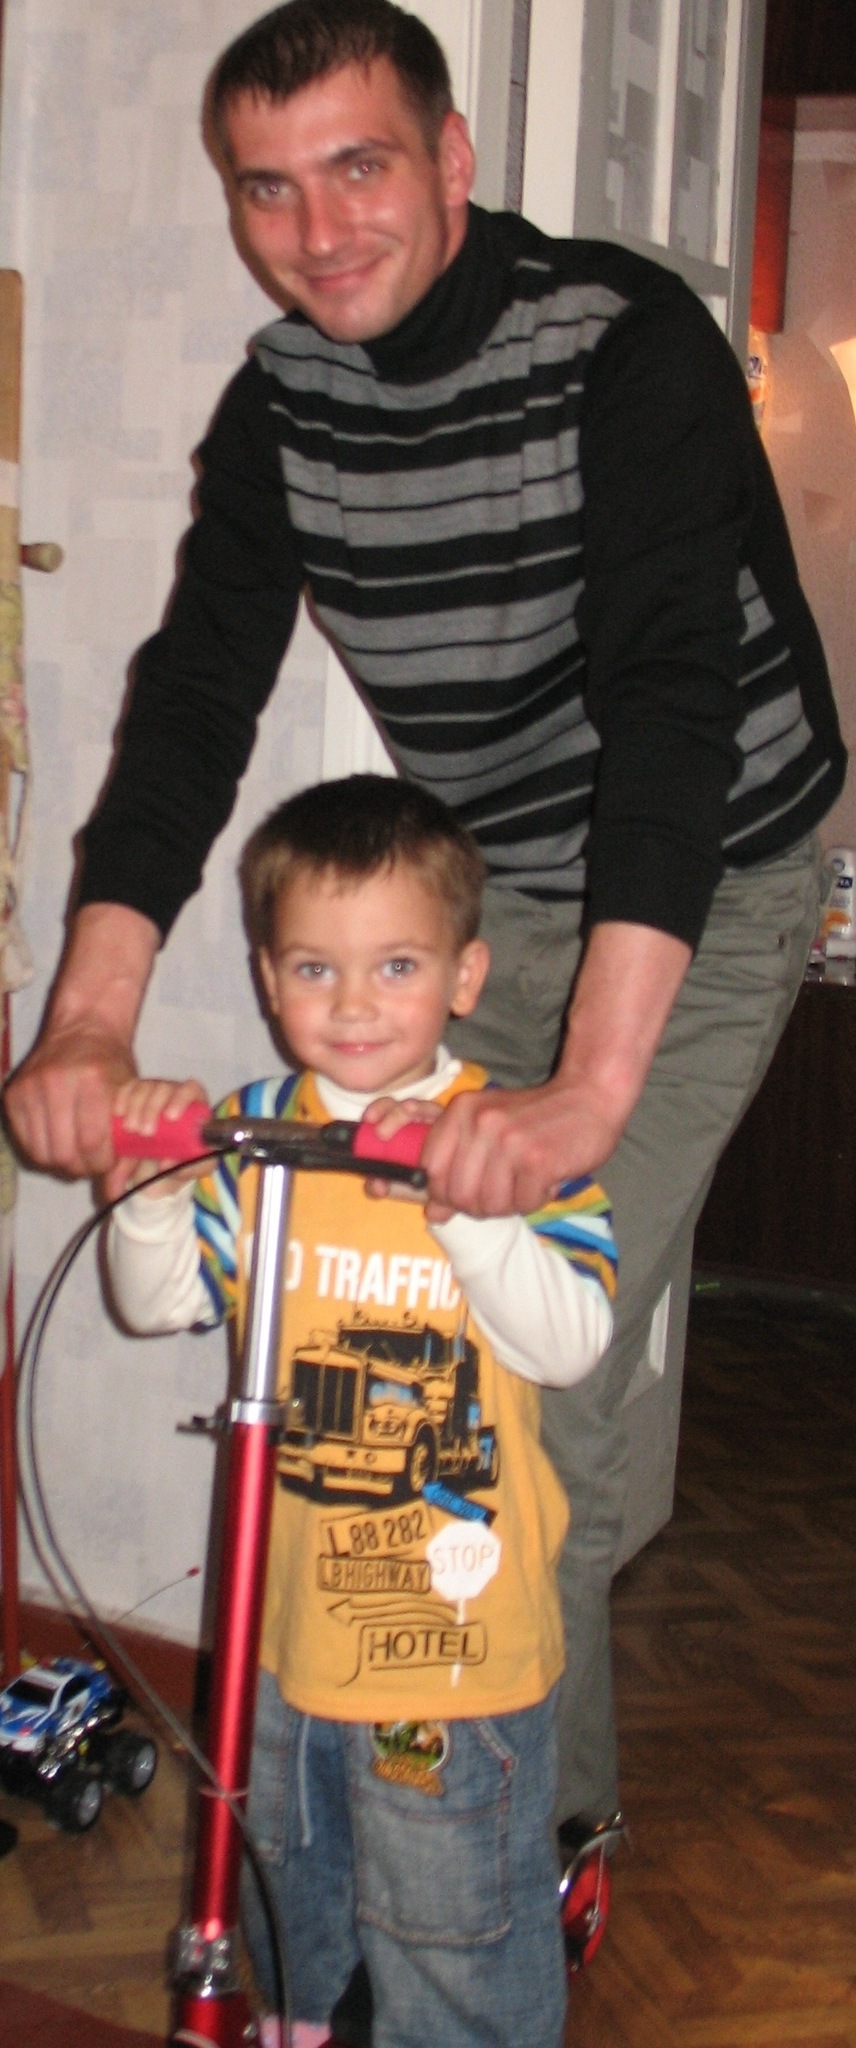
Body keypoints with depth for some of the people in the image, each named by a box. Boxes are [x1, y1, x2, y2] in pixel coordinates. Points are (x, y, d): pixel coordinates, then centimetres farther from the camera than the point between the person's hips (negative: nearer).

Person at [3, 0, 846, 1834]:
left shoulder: (624, 343, -23)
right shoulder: (281, 404, -4)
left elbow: (673, 702, -34)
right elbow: (192, 697, -10)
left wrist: (586, 1090, -45)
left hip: (699, 906, -5)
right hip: (487, 896, 6)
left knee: (535, 1391, -11)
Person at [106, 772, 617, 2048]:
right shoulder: (248, 1133, -2)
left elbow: (571, 1345, -22)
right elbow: (156, 1302, 1)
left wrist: (463, 1202, -35)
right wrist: (154, 1184, -17)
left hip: (458, 1623, -5)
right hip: (287, 1611, 5)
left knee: (454, 1921, 10)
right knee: (293, 1859, 30)